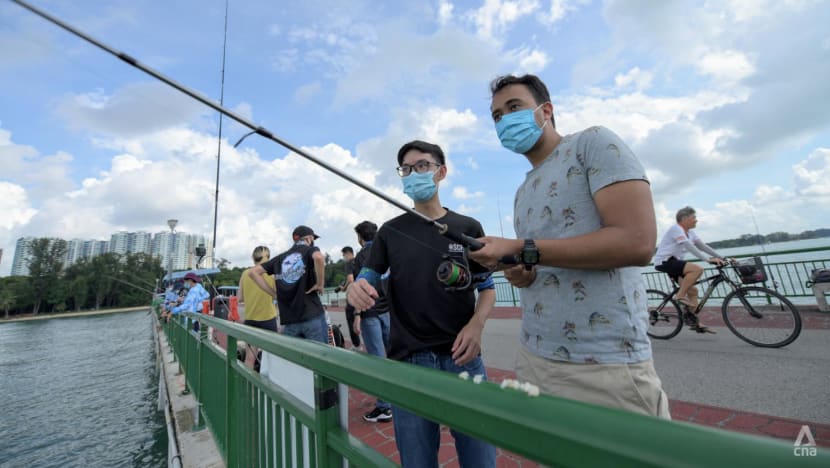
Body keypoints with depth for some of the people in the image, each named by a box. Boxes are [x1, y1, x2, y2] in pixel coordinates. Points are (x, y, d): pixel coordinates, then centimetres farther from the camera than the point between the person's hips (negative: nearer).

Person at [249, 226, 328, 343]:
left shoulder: (281, 257, 15)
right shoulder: (310, 250, 1)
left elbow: (253, 272, 15)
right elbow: (318, 257, -24)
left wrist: (273, 293, 11)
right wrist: (320, 284, -11)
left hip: (289, 319, 5)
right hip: (312, 316, -5)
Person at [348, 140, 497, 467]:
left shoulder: (468, 228, 6)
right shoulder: (390, 231, 8)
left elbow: (487, 287, 9)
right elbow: (366, 281, 5)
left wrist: (477, 323, -11)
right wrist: (356, 290, -19)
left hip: (462, 358, 0)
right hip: (408, 361, 1)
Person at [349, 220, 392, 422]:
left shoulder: (362, 255, -8)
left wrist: (357, 315, -12)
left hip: (371, 313, -6)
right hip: (389, 309, 6)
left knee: (378, 358, -1)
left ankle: (384, 407, 6)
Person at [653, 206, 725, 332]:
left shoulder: (690, 233, 14)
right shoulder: (676, 228, -14)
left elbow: (703, 246, 8)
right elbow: (689, 247, -24)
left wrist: (721, 258, -2)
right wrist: (707, 259, -29)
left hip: (674, 262, 10)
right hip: (664, 261, -10)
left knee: (692, 290, 6)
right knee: (698, 269, -27)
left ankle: (694, 322, 14)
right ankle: (680, 295, -14)